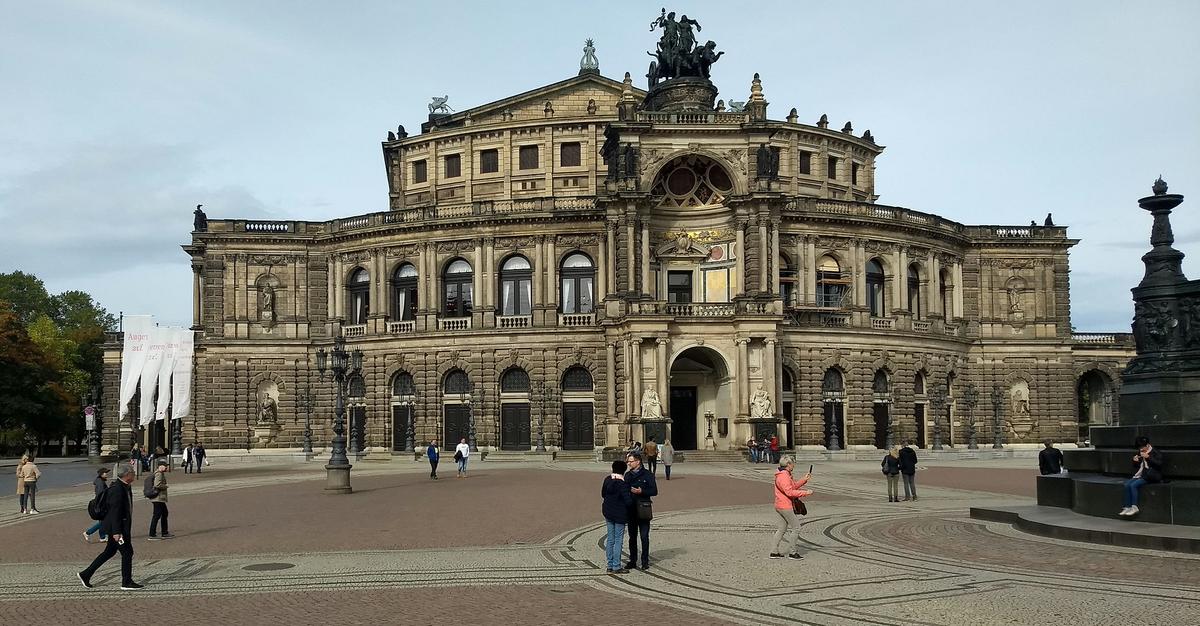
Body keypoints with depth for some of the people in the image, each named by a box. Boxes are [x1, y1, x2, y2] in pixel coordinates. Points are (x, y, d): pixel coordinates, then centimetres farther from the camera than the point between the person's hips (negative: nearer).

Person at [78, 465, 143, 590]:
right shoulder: (116, 489, -20)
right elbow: (114, 511, -23)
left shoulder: (125, 487, 11)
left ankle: (86, 575, 25)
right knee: (127, 552, -4)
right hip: (117, 528, -10)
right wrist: (116, 532, -24)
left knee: (109, 552, 17)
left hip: (122, 527, 10)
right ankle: (127, 582, 5)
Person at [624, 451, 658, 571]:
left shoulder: (647, 475, -5)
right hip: (631, 510, 5)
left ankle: (645, 561, 9)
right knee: (632, 536, 11)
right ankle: (633, 561, 19)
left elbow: (654, 491, -8)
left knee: (644, 536, 0)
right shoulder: (627, 475, 9)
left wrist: (641, 491, -19)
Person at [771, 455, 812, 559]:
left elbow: (793, 486, 20)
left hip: (781, 506, 11)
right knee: (796, 528, -4)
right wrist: (805, 493, -23)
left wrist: (804, 480, 10)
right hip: (785, 506, -11)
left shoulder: (786, 474, 15)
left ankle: (774, 552, 16)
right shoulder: (783, 476, -20)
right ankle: (792, 552, 1)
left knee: (782, 529, 14)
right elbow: (790, 492, -26)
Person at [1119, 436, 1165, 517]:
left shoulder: (1156, 452, -2)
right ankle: (1127, 507, -18)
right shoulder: (1140, 453, 17)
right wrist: (1135, 461, 3)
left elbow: (1159, 463, -17)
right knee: (1127, 484, -17)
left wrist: (1148, 457, -23)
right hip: (1140, 475, 7)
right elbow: (1136, 466, 26)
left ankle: (1134, 507, -20)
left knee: (1133, 485, -26)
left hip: (1149, 477, -7)